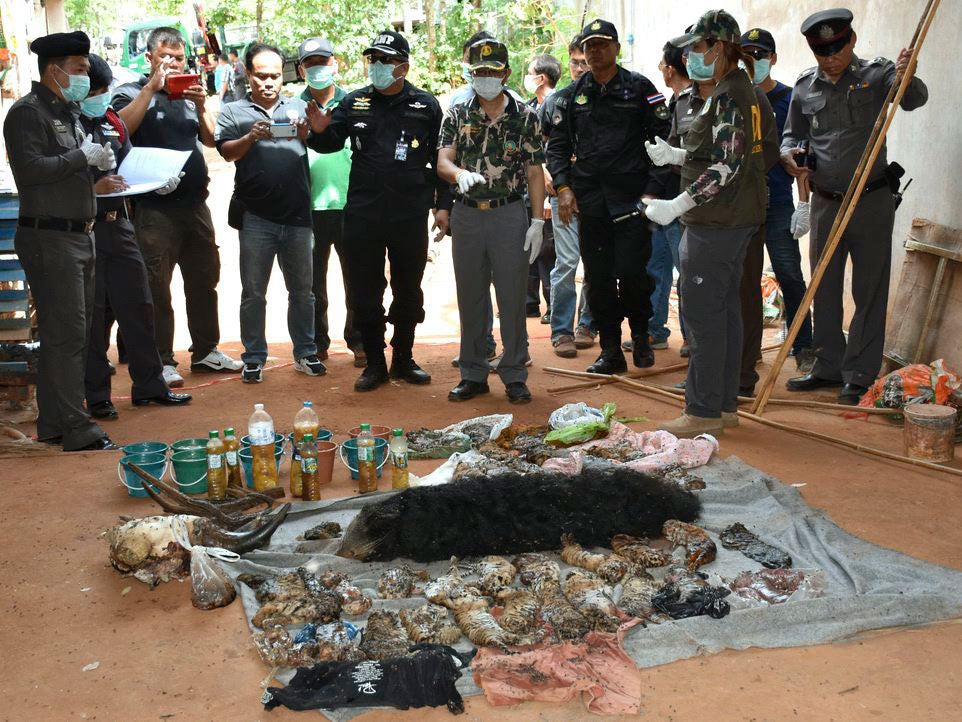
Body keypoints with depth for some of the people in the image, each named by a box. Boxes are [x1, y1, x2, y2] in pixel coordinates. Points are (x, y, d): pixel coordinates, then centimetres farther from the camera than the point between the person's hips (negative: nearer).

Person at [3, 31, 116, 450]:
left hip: (78, 236, 10)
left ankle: (53, 425, 20)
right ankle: (77, 431, -6)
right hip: (49, 238, -9)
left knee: (72, 334, 11)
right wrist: (83, 156, -17)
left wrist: (98, 170, 9)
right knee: (67, 333, -10)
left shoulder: (66, 113, 20)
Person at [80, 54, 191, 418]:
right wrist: (94, 188, -24)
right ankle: (96, 396, 11)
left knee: (137, 305, 11)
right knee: (92, 314, 0)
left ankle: (149, 384, 21)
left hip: (118, 222, 7)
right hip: (83, 227, -7)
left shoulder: (112, 121, 12)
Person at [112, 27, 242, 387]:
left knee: (204, 279, 13)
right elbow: (122, 126, -20)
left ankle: (205, 350, 25)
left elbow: (210, 139, 8)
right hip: (155, 206, -6)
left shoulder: (189, 95, 16)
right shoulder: (132, 93, 0)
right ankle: (163, 361, 2)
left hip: (195, 202, 6)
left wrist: (200, 106, -8)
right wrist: (152, 86, -20)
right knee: (156, 286, -4)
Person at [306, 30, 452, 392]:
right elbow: (330, 144, 8)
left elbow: (441, 158, 6)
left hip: (410, 216, -1)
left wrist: (442, 206, 2)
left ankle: (404, 360, 24)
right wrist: (320, 130, -15)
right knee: (365, 293, 4)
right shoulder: (354, 103, 7)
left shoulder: (425, 105, 3)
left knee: (408, 291, 10)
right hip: (362, 216, 1)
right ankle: (374, 364, 17)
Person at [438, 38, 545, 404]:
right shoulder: (457, 115, 6)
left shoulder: (525, 116, 3)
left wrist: (538, 221, -6)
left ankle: (514, 376, 11)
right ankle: (473, 375, 19)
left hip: (510, 213, -2)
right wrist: (459, 173, -28)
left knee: (513, 298, 1)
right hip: (467, 214, 2)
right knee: (470, 299, 8)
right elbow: (442, 162, -4)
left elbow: (535, 172, 2)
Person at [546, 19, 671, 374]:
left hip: (631, 199, -3)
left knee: (631, 272, -9)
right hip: (589, 200, 3)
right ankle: (611, 351, 16)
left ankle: (640, 335, 18)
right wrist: (563, 187, -1)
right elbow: (557, 144, 13)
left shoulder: (640, 88, 3)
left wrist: (653, 189, -6)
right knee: (598, 278, 5)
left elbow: (663, 140, 1)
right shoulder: (574, 94, 11)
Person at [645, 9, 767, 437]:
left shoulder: (729, 94, -15)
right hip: (735, 219, 11)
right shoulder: (740, 89, 16)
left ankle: (704, 413, 1)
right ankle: (725, 404, 22)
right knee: (725, 311, 14)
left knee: (703, 316, -5)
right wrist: (675, 156, 10)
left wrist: (678, 205, -24)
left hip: (716, 223, -11)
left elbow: (727, 164, -23)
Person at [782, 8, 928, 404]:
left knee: (869, 291, 1)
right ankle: (829, 366, 25)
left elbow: (914, 99, -24)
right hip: (825, 202, 4)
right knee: (823, 288, 12)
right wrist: (788, 152, -7)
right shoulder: (805, 87, 5)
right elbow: (793, 134, 16)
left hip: (871, 200, -4)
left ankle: (860, 375, 10)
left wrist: (907, 79, -47)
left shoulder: (876, 75, -7)